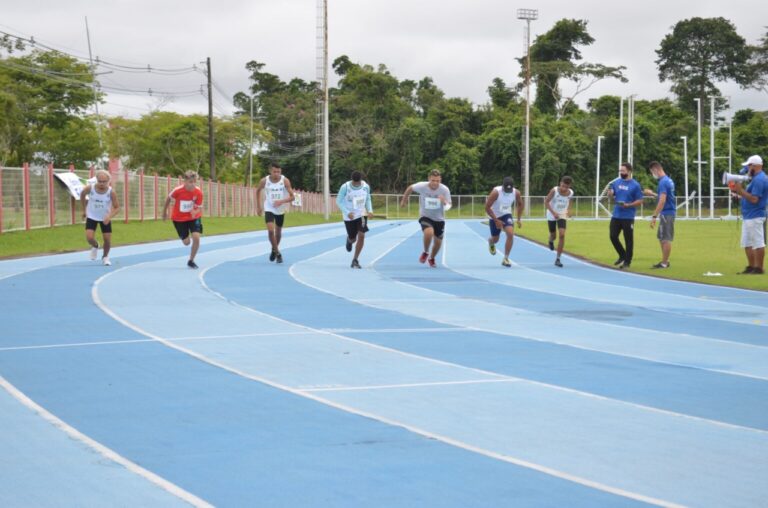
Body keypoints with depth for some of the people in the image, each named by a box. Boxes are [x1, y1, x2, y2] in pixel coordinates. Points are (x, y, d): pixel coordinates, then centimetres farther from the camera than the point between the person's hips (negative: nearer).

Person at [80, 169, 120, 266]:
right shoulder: (89, 188, -21)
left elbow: (117, 207, -15)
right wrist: (84, 209, 7)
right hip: (91, 217, 0)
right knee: (89, 238, -14)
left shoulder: (111, 192, -23)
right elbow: (82, 195, 2)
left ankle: (105, 257, 31)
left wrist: (109, 216, -32)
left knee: (107, 240, 1)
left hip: (105, 218, 0)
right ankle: (95, 246, 23)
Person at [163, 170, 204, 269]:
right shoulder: (178, 190, -25)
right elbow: (168, 199, -4)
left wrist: (195, 212, -39)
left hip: (193, 217, 1)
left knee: (196, 238, -19)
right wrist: (164, 212, 8)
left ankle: (191, 261, 4)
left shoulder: (198, 192, -22)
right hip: (179, 218, -1)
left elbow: (199, 208, -14)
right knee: (186, 242, 4)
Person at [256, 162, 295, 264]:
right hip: (269, 209, -1)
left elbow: (292, 197, -15)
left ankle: (275, 250, 39)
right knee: (270, 230, -18)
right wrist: (258, 206, 7)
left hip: (280, 210, 1)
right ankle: (277, 252, -2)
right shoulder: (264, 181, -13)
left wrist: (281, 201, -32)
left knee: (278, 232, 14)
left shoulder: (285, 181, -16)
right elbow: (258, 191, 8)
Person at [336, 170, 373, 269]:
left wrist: (370, 210, -8)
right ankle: (349, 240, 47)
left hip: (361, 214, 2)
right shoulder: (345, 187, -17)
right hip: (349, 216, -2)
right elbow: (339, 201, -10)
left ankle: (355, 260, -3)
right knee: (353, 238, 5)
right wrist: (347, 212, -23)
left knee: (361, 235, -15)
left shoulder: (366, 186, -7)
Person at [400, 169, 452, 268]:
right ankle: (425, 252, -2)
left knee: (438, 242, 8)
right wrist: (404, 199, 13)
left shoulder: (445, 190, -17)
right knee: (429, 232, -31)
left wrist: (445, 202, -36)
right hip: (425, 216, -2)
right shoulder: (421, 186, -20)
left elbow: (449, 205, -12)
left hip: (439, 219, 2)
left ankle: (431, 258, 40)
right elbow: (410, 188, 1)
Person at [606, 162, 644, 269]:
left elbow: (640, 201, -6)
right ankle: (623, 256, 26)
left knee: (628, 239, 2)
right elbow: (611, 195, 13)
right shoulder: (616, 182, 7)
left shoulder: (635, 185, -7)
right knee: (613, 236, 5)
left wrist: (628, 205, -20)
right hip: (616, 215, 5)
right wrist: (610, 192, -10)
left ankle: (627, 261, 12)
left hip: (628, 217, -5)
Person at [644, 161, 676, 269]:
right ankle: (664, 261, 21)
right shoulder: (669, 180, 12)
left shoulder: (663, 182, -17)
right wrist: (652, 194, 25)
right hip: (669, 212, 10)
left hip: (666, 213, -10)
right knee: (661, 237, 17)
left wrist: (654, 216, -23)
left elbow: (662, 201, -23)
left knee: (666, 239, -3)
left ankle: (664, 263, 2)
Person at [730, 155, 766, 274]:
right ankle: (751, 267, 21)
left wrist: (741, 190, -18)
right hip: (748, 217, 11)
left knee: (758, 243, -6)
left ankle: (759, 268, -3)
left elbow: (754, 199, -24)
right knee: (747, 244, 15)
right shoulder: (757, 178, 17)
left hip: (755, 218, -11)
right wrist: (738, 191, 11)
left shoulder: (759, 179, -17)